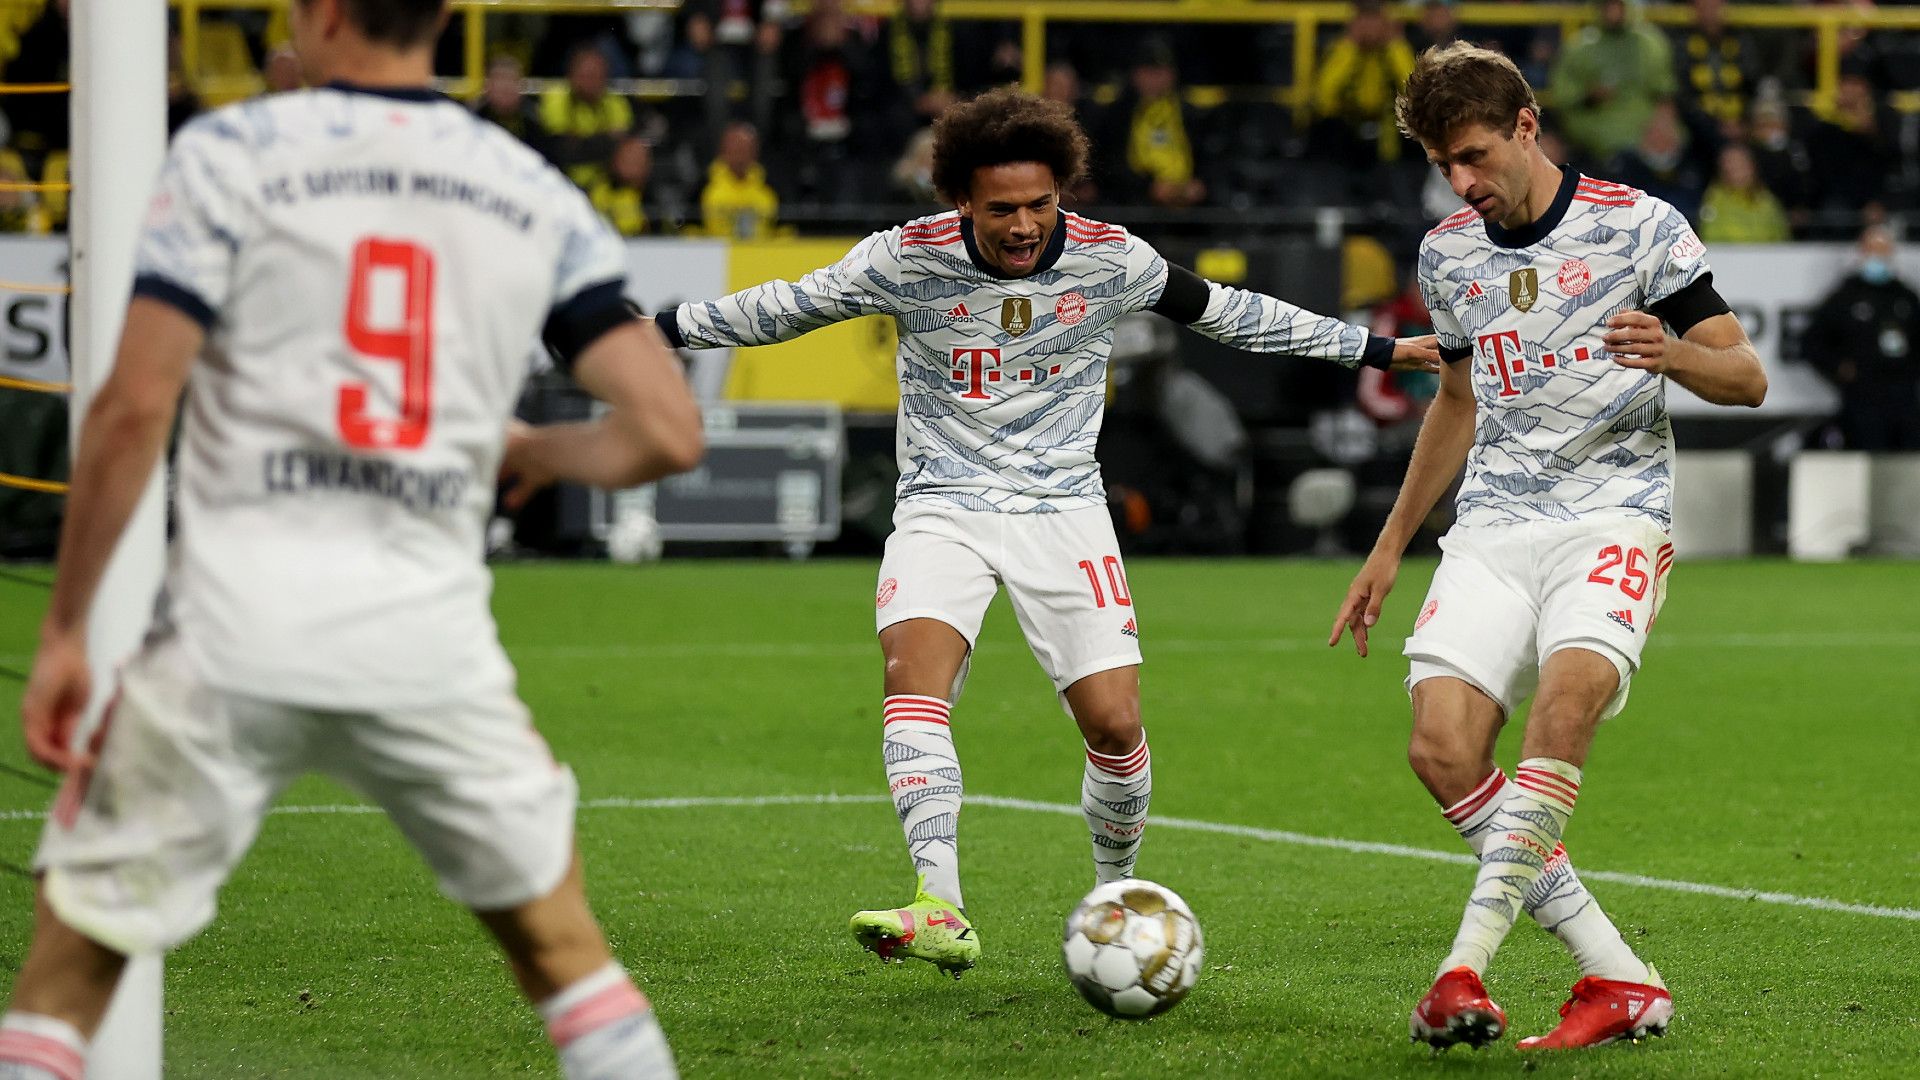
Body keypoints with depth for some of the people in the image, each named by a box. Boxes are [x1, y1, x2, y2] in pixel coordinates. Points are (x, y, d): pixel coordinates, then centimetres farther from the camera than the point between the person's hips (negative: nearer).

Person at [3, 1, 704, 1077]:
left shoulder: (230, 152, 1)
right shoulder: (536, 193, 9)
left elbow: (136, 407, -7)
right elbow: (666, 431, 4)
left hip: (236, 624, -2)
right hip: (432, 636, 2)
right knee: (560, 940, 19)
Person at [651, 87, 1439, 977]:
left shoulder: (1111, 259, -7)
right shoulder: (909, 258, -11)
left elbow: (1225, 313, 7)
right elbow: (789, 306, 4)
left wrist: (1376, 349, 11)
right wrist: (664, 328, 2)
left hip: (1063, 510, 1)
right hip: (943, 508, -1)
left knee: (1115, 723, -8)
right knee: (914, 674, -27)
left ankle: (1117, 900, 20)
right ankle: (940, 912, -38)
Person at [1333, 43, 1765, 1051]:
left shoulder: (1638, 226, -3)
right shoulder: (1447, 253, 13)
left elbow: (1746, 377, -2)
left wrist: (1673, 354, -24)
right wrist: (1390, 547, 29)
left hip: (1613, 514, -5)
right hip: (1493, 525, 5)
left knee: (1567, 694, -32)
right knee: (1441, 747, -17)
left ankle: (1467, 965, -35)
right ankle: (1619, 981, -12)